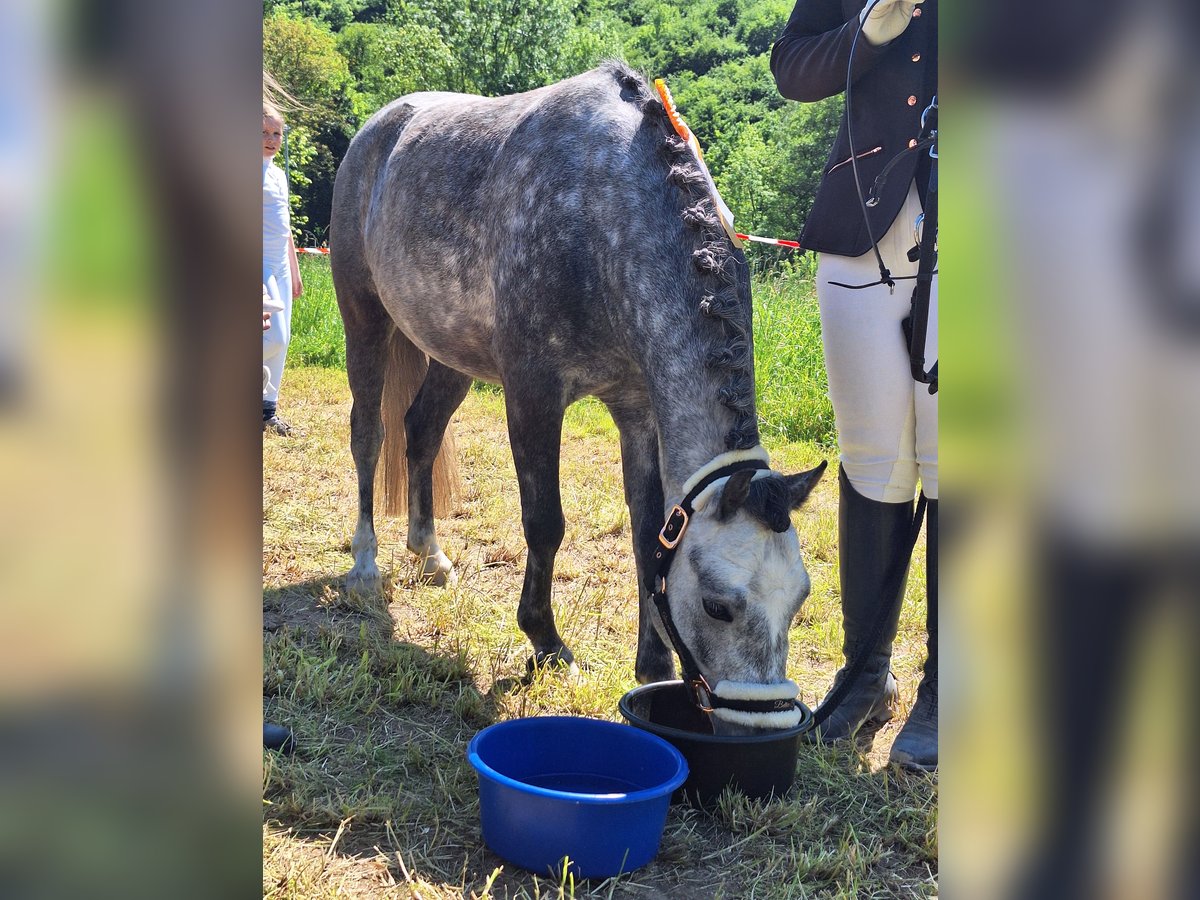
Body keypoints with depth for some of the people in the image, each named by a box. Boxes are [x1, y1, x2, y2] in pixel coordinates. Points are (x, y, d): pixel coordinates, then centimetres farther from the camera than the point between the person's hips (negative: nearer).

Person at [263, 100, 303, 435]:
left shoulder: (278, 175, 16)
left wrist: (295, 271, 21)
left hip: (281, 266, 8)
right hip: (261, 266, -8)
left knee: (282, 339, 7)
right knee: (273, 337, -15)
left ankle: (268, 409, 14)